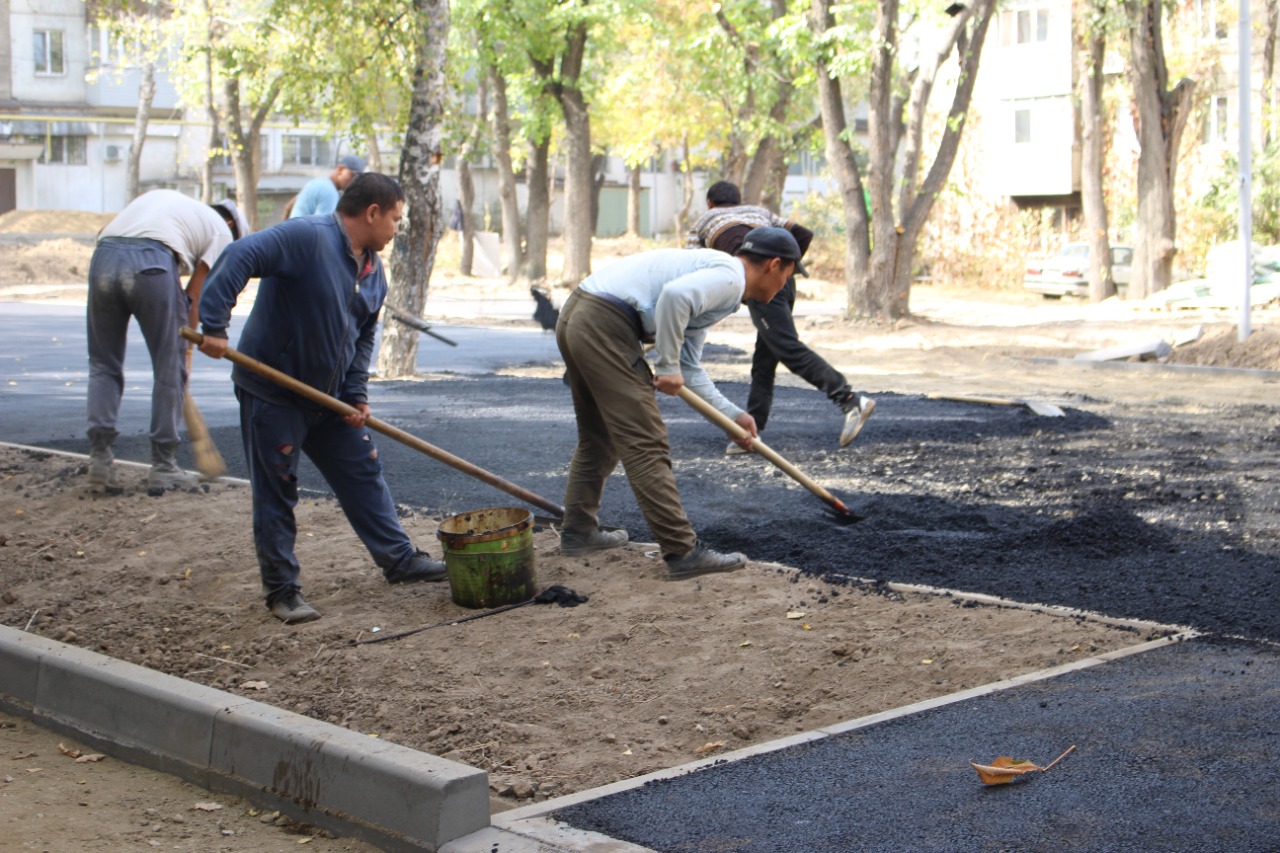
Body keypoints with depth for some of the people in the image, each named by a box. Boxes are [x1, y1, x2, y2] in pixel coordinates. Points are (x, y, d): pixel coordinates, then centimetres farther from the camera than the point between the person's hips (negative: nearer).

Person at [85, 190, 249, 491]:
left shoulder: (162, 197, 38)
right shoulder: (221, 231, 23)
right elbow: (195, 295, 14)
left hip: (103, 255, 5)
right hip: (152, 261, -5)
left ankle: (99, 458, 10)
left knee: (103, 364, 16)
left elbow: (106, 232, 25)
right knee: (170, 368, 9)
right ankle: (163, 467, 13)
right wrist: (185, 345, 20)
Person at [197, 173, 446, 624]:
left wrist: (356, 394, 2)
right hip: (272, 393, -8)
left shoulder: (374, 271, 7)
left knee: (364, 474, 14)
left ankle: (399, 559, 27)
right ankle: (282, 590, 10)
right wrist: (213, 326, -36)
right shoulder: (306, 237, -21)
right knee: (276, 493, 1)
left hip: (330, 398, 8)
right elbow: (238, 260, -30)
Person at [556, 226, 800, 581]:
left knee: (598, 437, 24)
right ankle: (682, 551, -6)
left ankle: (579, 531, 35)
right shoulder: (729, 277, -5)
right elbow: (675, 295, -26)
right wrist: (667, 367, -15)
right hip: (605, 323, -10)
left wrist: (732, 414, 28)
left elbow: (688, 368, 28)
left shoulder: (714, 277, 25)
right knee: (645, 444, -8)